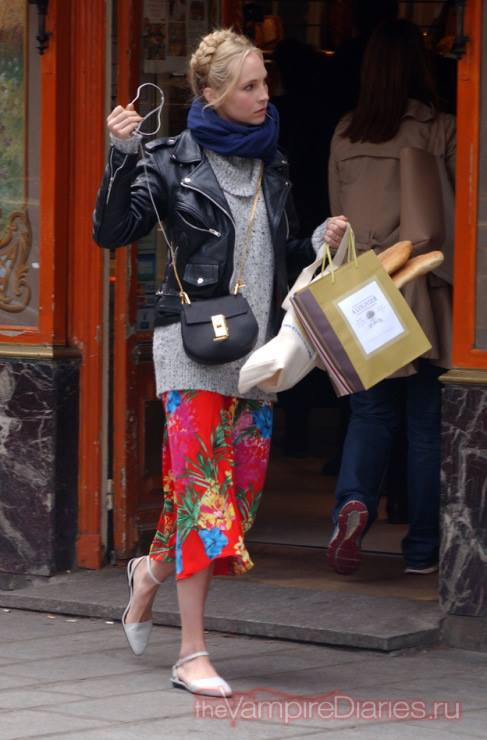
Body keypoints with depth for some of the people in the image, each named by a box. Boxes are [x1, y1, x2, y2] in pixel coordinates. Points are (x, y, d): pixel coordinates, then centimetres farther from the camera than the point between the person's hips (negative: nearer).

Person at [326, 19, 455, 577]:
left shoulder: (346, 135, 3)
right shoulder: (439, 130, -8)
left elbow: (338, 216, 11)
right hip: (424, 293, -3)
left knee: (370, 414, 10)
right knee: (427, 425, 6)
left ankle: (353, 503, -17)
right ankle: (422, 549, 10)